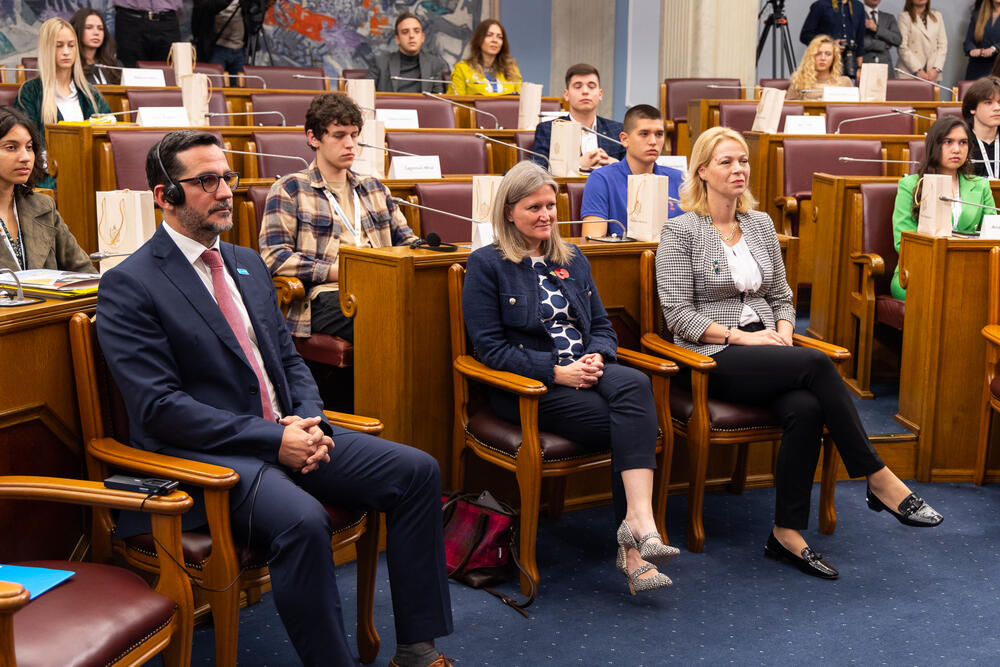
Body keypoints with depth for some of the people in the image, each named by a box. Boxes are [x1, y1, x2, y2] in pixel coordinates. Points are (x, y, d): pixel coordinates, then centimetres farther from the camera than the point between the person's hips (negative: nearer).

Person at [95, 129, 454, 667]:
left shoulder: (247, 264, 16)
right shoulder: (128, 287, -8)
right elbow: (159, 407, -16)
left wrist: (309, 422, -4)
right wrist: (273, 438, -20)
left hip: (287, 434, 8)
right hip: (206, 456, -8)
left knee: (417, 471, -6)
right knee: (302, 519, -36)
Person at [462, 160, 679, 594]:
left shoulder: (573, 260, 22)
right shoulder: (487, 264, 2)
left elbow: (602, 325, 21)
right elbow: (490, 347, -6)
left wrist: (597, 356, -4)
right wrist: (555, 371, -16)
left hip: (586, 371, 5)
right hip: (526, 387, -5)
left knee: (634, 384, -32)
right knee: (632, 424, -28)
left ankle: (638, 522, -41)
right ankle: (634, 541, -26)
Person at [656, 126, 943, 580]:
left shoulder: (761, 224, 16)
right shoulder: (681, 232, -3)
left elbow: (781, 296, 20)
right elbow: (678, 313, -9)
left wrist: (782, 333, -3)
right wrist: (742, 337, -16)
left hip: (766, 352, 5)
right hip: (714, 359, -5)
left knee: (806, 409, -29)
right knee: (817, 364, -30)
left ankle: (786, 533, -21)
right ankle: (879, 480, -22)